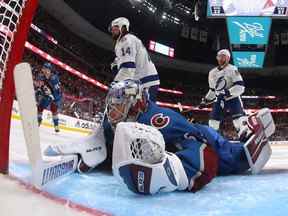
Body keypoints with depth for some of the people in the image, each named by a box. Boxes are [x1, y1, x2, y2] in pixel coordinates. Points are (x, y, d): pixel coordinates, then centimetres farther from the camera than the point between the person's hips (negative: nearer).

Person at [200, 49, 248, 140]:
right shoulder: (212, 73, 15)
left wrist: (229, 92, -26)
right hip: (219, 100, 6)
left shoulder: (232, 69, -5)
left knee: (240, 121, -20)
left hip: (233, 99, -5)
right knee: (213, 122, 3)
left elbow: (240, 87, -14)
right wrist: (205, 100, 19)